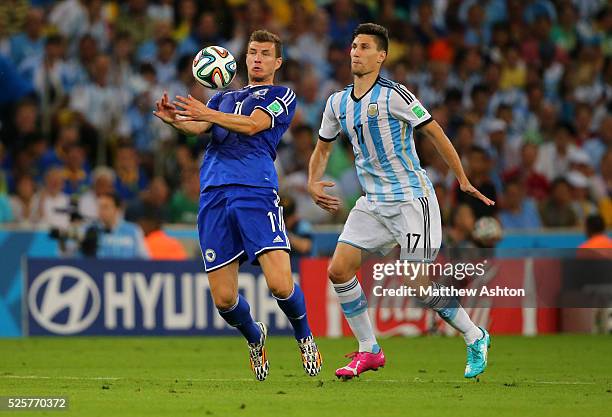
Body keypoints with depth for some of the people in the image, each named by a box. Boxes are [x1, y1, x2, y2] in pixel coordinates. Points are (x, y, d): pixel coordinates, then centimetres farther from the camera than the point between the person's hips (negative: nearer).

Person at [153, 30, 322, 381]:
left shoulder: (283, 96, 12)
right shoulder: (225, 98, 26)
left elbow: (253, 124, -7)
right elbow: (198, 127, 7)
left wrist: (208, 114, -21)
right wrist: (175, 119, -16)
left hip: (256, 191, -4)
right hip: (214, 194, 4)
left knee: (281, 285, -18)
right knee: (224, 299, -1)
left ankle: (304, 336, 12)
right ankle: (255, 337, 30)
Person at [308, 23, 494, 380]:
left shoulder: (393, 95, -12)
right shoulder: (338, 103, 8)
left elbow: (435, 133, -9)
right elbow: (323, 148, 22)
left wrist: (464, 181, -8)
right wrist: (313, 182, 4)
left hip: (411, 199, -7)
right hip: (373, 203, 7)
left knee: (421, 283, -11)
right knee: (339, 270, -6)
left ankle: (475, 338, 10)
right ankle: (369, 351, 6)